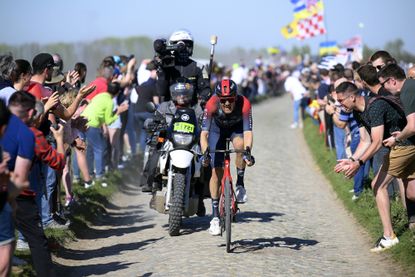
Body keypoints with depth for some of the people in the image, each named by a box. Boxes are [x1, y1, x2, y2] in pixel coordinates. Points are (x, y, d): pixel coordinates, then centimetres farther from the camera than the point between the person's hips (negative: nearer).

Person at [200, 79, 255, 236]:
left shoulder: (244, 104, -37)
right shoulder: (211, 104, -37)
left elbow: (248, 132, -43)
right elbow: (204, 133, -40)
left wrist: (247, 151, -60)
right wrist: (205, 153, -56)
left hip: (237, 127, 0)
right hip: (218, 128, 0)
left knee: (240, 144, -35)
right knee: (216, 171, -7)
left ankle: (240, 184, -12)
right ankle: (215, 216, 2)